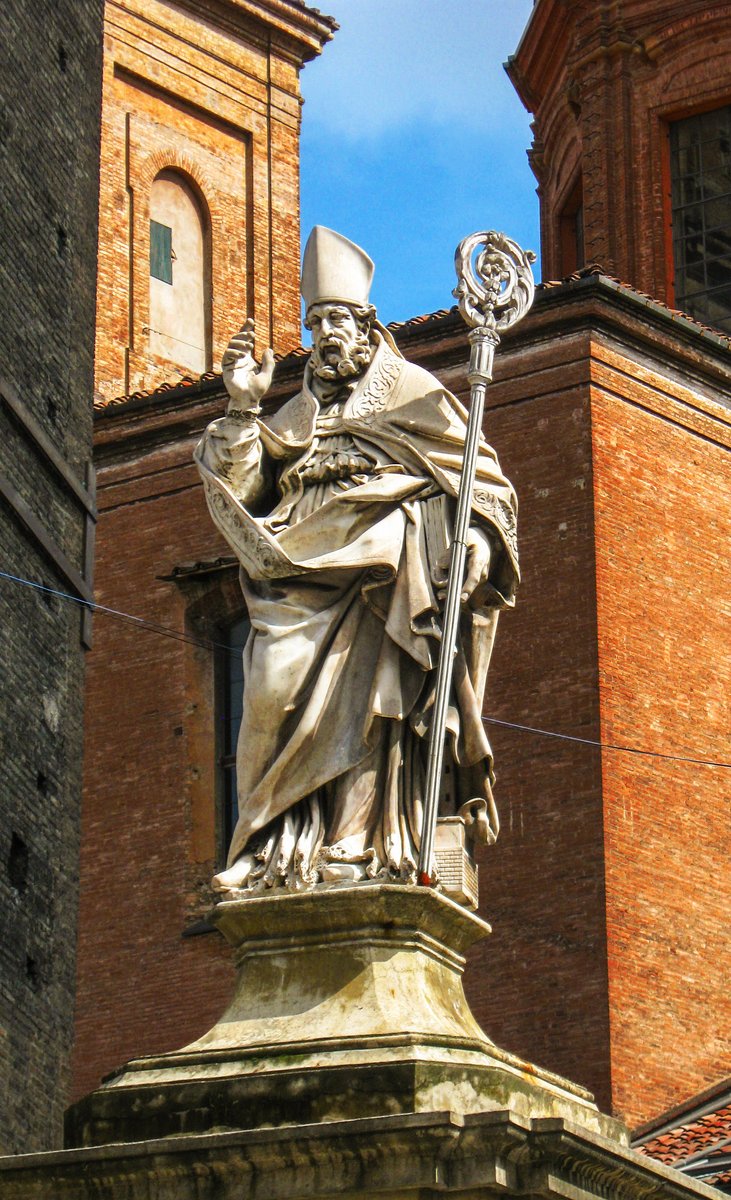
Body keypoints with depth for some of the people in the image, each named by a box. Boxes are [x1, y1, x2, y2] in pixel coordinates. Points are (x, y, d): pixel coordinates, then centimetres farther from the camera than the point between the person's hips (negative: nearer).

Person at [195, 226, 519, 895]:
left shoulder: (411, 391, 15)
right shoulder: (297, 416, 27)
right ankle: (277, 850, -18)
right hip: (304, 581, 4)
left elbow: (480, 477, 8)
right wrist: (243, 408, 6)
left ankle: (358, 848, -24)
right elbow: (244, 490, 16)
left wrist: (478, 542, -9)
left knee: (366, 690, -19)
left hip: (382, 574, -4)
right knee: (280, 691, -15)